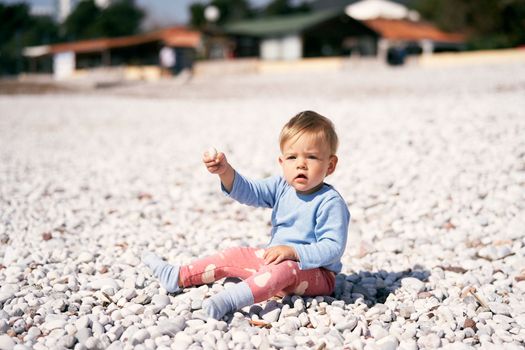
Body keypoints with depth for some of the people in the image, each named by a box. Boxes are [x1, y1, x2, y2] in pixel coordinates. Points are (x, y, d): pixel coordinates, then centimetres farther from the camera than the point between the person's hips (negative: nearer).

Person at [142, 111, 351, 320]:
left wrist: (292, 251, -32)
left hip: (316, 273, -7)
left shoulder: (330, 202, -20)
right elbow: (248, 192, -7)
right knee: (235, 256, 5)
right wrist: (225, 172, -26)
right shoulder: (281, 187, 1)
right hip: (277, 260, 8)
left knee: (283, 269, -37)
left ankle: (230, 300, -54)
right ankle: (177, 277, 13)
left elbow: (333, 248, -24)